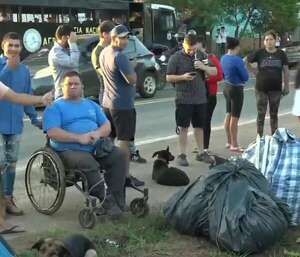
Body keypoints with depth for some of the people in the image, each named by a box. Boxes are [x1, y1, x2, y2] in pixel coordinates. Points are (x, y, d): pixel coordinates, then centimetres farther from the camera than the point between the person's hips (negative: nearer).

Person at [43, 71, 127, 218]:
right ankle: (107, 203, -27)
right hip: (69, 150, -5)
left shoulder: (91, 105, 24)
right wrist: (79, 138, -18)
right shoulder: (55, 107, 6)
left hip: (97, 147, 5)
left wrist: (98, 133, -9)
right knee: (89, 165, -35)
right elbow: (52, 132, -9)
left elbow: (107, 126, 16)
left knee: (120, 156, -20)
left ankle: (117, 200, -20)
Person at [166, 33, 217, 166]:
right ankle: (182, 154, 9)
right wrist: (183, 77, -20)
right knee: (183, 127, 1)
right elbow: (169, 77, -3)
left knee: (199, 126, 12)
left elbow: (215, 72, 7)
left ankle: (201, 152, 23)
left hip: (200, 98, 4)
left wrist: (203, 67, -13)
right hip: (183, 99, -4)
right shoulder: (176, 57, -3)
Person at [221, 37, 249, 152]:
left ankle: (229, 142, 28)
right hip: (236, 89, -9)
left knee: (228, 115, 17)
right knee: (234, 118, -1)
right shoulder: (237, 60, -22)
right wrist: (244, 68, 2)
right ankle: (234, 145, 7)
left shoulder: (223, 58, 3)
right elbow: (245, 77, -15)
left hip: (227, 87, 9)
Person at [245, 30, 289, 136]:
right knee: (261, 114, 4)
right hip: (261, 88, -1)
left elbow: (286, 71, 4)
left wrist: (286, 86, 2)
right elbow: (245, 61, 4)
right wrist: (254, 71, -3)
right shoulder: (259, 53, -4)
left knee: (274, 114, 12)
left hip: (276, 89, 2)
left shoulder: (281, 54, 1)